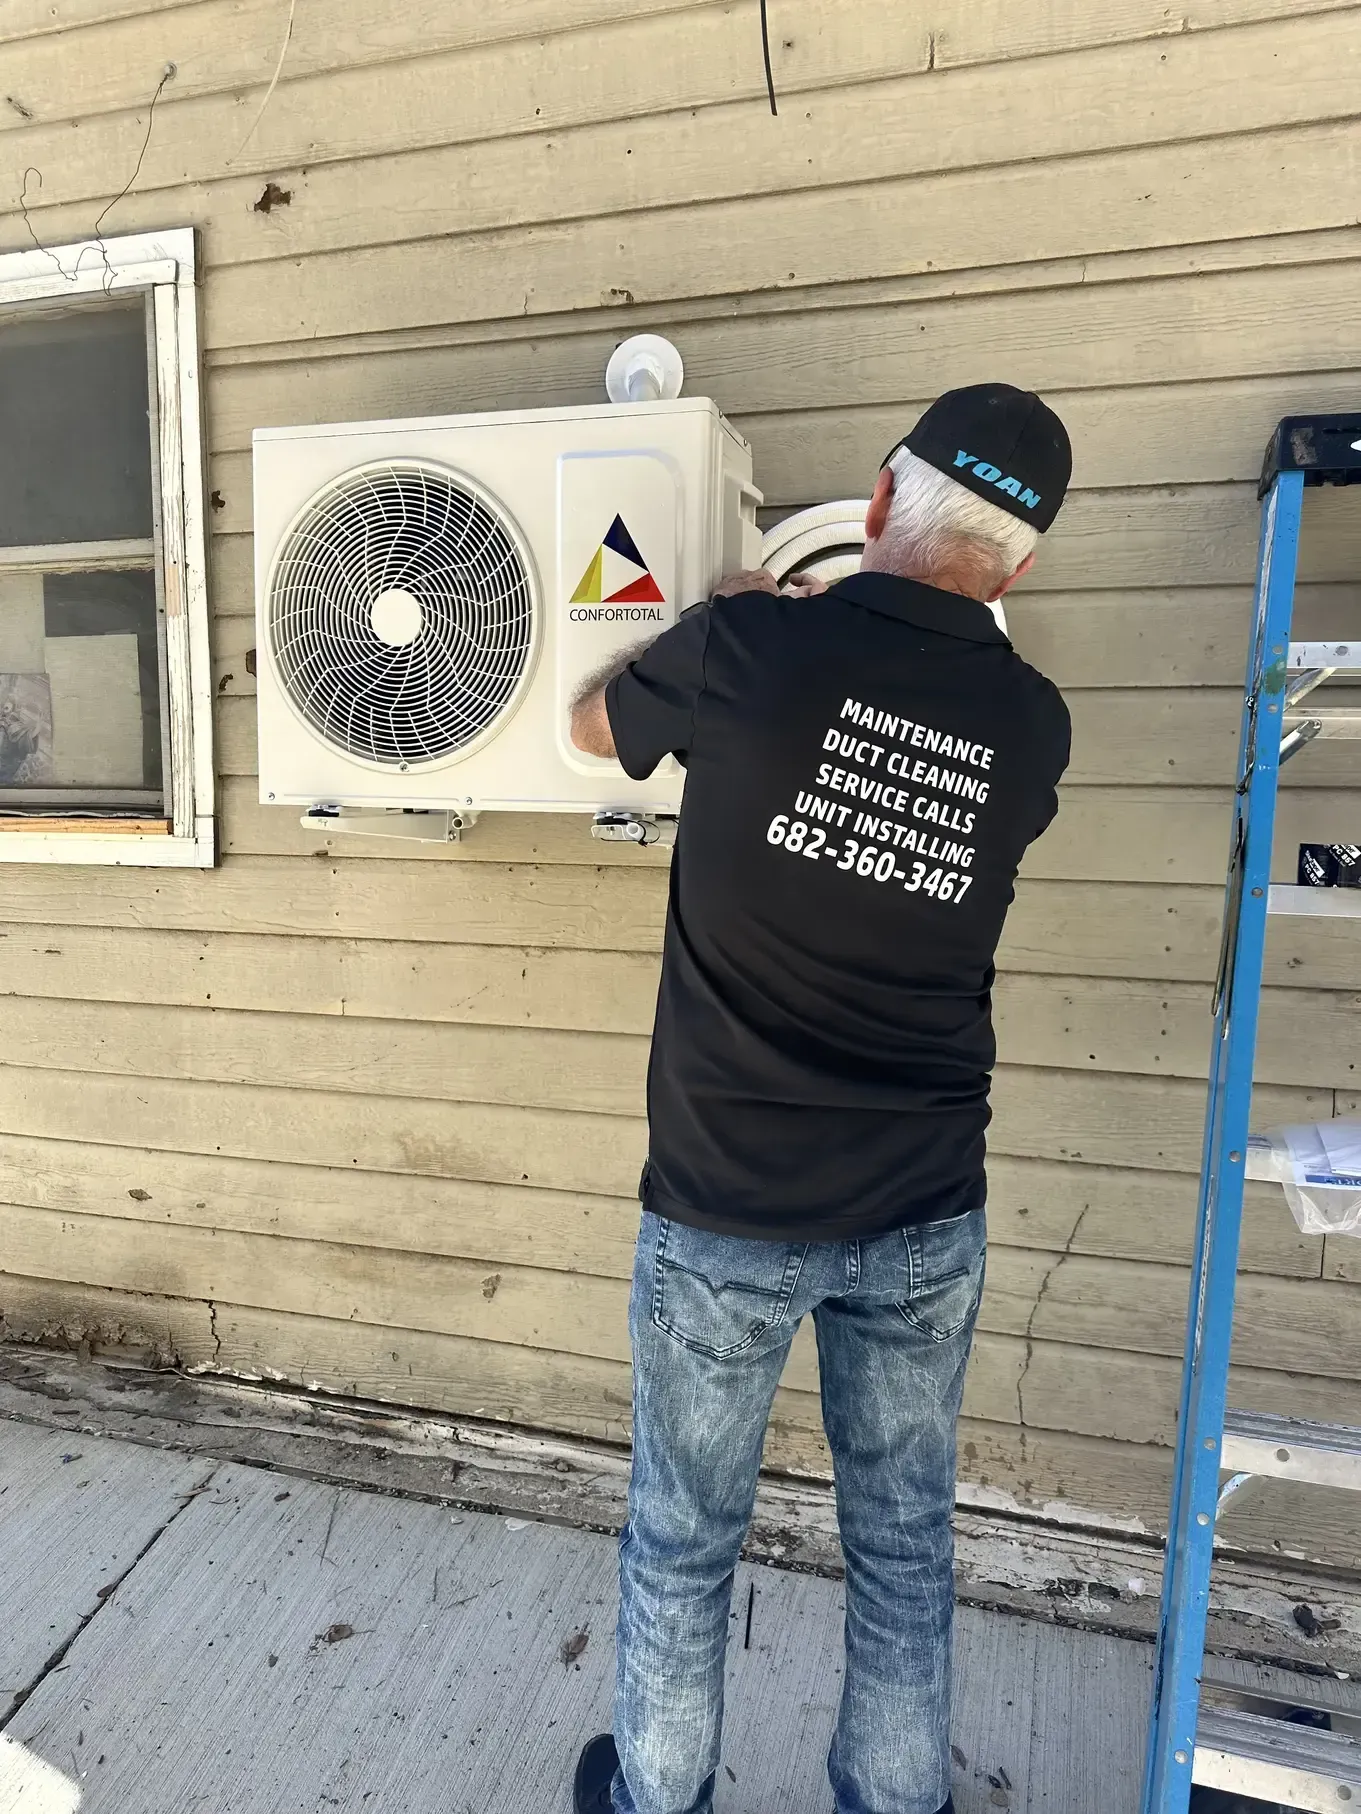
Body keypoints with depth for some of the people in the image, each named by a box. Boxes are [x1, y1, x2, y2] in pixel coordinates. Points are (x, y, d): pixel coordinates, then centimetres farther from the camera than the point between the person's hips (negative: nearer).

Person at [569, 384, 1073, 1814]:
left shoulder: (751, 647, -13)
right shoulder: (1032, 726, -3)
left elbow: (592, 722, 6)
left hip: (726, 1211, -2)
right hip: (925, 1218, 3)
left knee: (683, 1535, 20)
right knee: (903, 1538, 23)